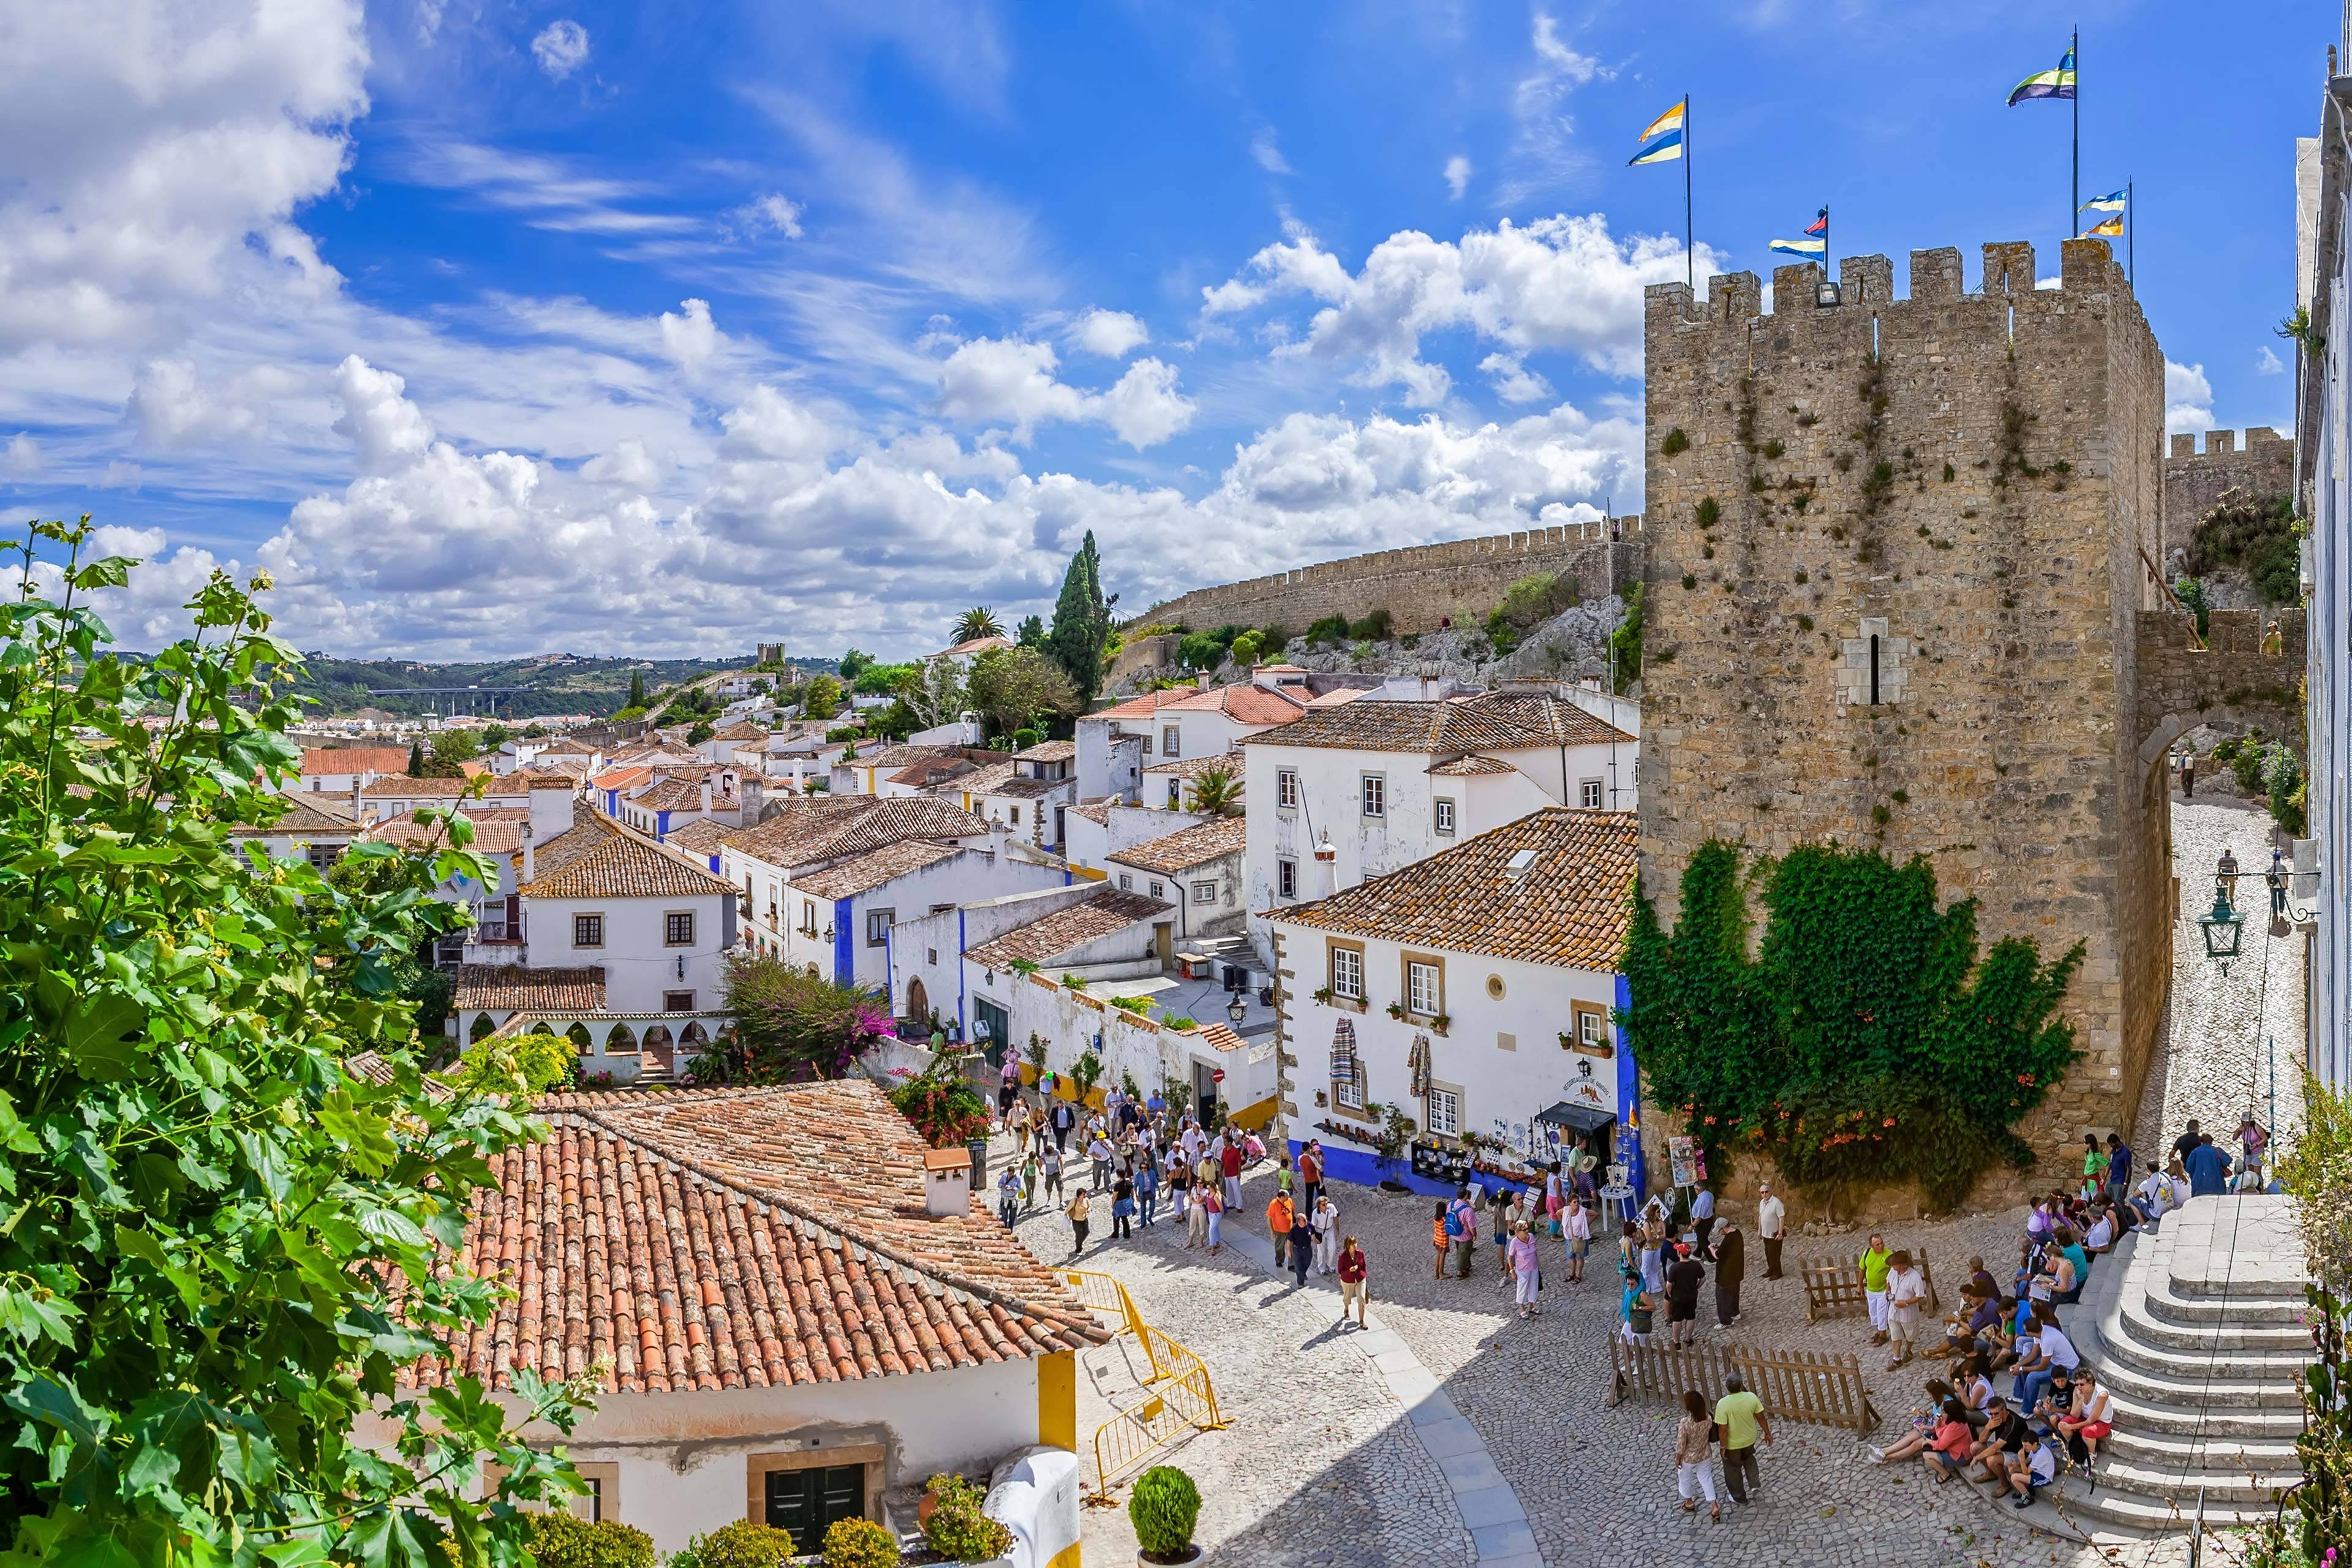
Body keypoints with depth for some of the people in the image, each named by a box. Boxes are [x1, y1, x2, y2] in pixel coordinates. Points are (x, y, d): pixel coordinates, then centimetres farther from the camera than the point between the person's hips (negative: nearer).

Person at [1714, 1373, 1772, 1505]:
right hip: (1749, 1439, 3)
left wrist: (1724, 1447, -10)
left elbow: (1723, 1429, -25)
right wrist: (1767, 1433, 11)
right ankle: (1755, 1484, 35)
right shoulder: (1751, 1398, -20)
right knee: (1749, 1458, 37)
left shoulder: (1723, 1404, -31)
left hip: (1732, 1444, -3)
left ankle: (1739, 1497, 37)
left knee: (1733, 1469, 22)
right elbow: (1761, 1418, -6)